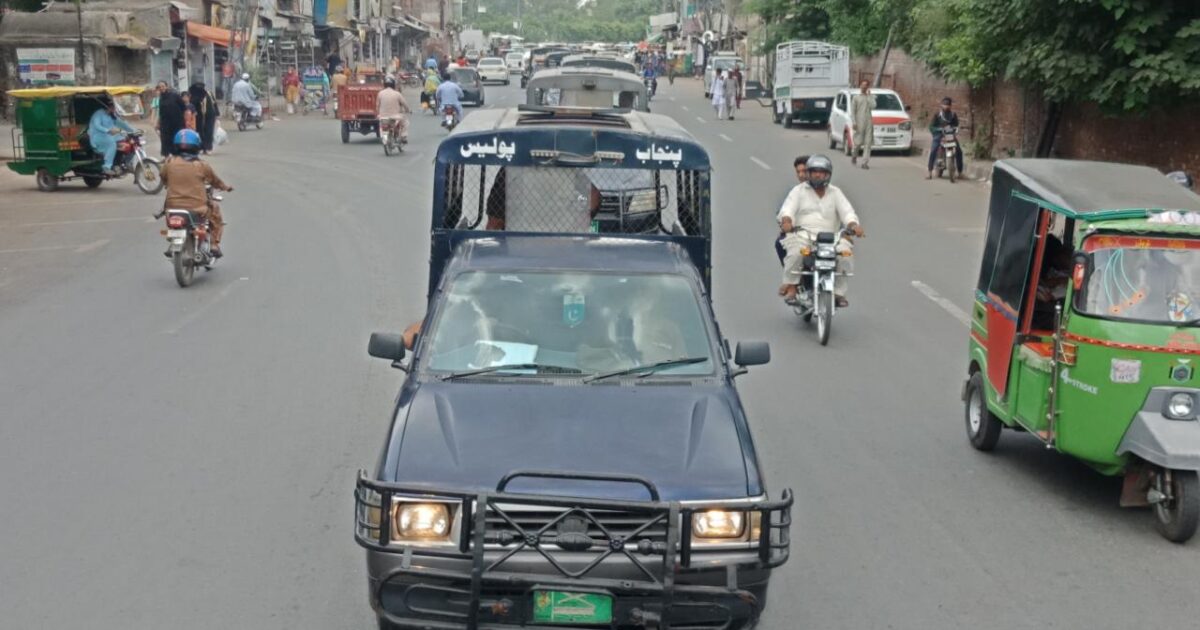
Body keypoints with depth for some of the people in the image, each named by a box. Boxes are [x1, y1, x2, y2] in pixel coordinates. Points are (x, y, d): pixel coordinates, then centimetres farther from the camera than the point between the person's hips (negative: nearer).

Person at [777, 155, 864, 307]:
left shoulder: (835, 193, 18)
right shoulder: (799, 191, 13)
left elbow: (847, 212, 6)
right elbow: (787, 209, -3)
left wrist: (853, 225, -17)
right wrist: (786, 221, -27)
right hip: (802, 233, -2)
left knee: (846, 253, -25)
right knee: (797, 251, -35)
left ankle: (838, 292, -10)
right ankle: (791, 286, -16)